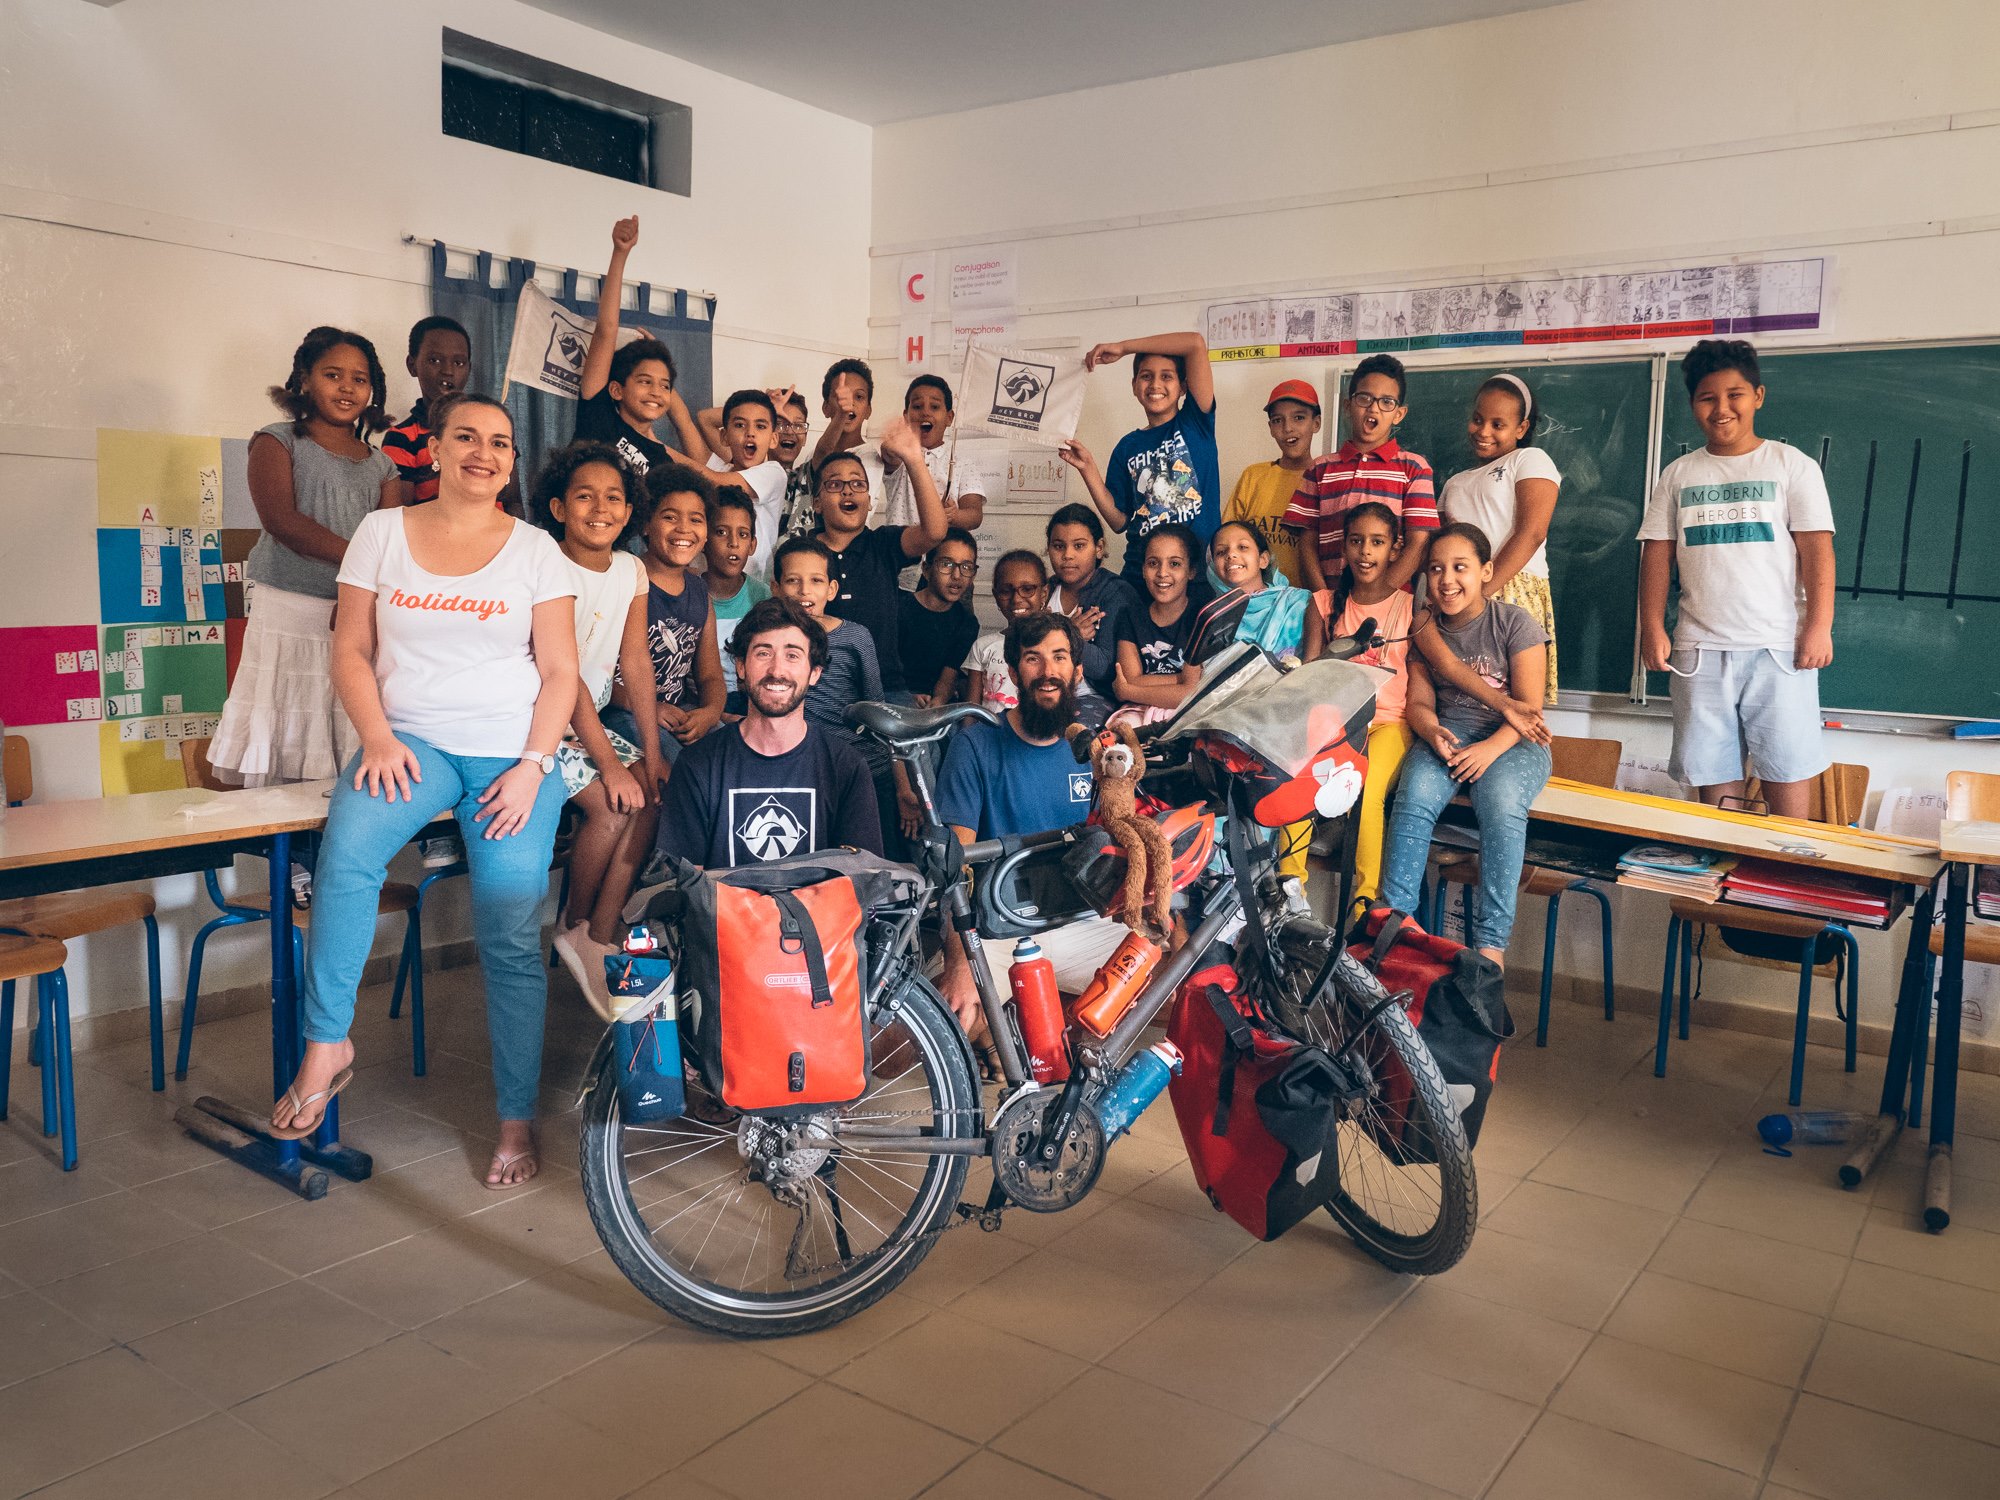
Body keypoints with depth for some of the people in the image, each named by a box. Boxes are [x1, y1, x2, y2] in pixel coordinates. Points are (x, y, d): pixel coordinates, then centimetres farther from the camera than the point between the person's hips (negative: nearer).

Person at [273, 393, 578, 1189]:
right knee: (348, 846, -31)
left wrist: (532, 765, -10)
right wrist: (378, 737, -9)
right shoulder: (382, 532, 10)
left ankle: (517, 1122, 2)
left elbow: (559, 672, 3)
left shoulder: (535, 549, 7)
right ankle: (326, 1044, -16)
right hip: (411, 742, 1)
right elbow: (351, 651, 7)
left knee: (511, 935, -9)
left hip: (511, 754, -1)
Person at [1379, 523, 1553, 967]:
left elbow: (1528, 706, -8)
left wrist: (1491, 748, -25)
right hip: (1446, 734, 3)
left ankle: (1491, 941, -31)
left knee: (1501, 805, -34)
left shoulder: (1515, 622, -4)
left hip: (1511, 737, -3)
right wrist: (1433, 733, -18)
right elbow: (1418, 702, 6)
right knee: (1414, 798, -29)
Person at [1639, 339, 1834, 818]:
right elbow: (1658, 554, 8)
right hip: (1701, 649, 2)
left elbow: (1817, 549, -2)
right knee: (1712, 769, 5)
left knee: (1787, 766, -1)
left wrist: (1820, 626, -11)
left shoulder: (1791, 465, 4)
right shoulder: (1679, 474, 11)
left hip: (1779, 647, -2)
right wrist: (1652, 628, -1)